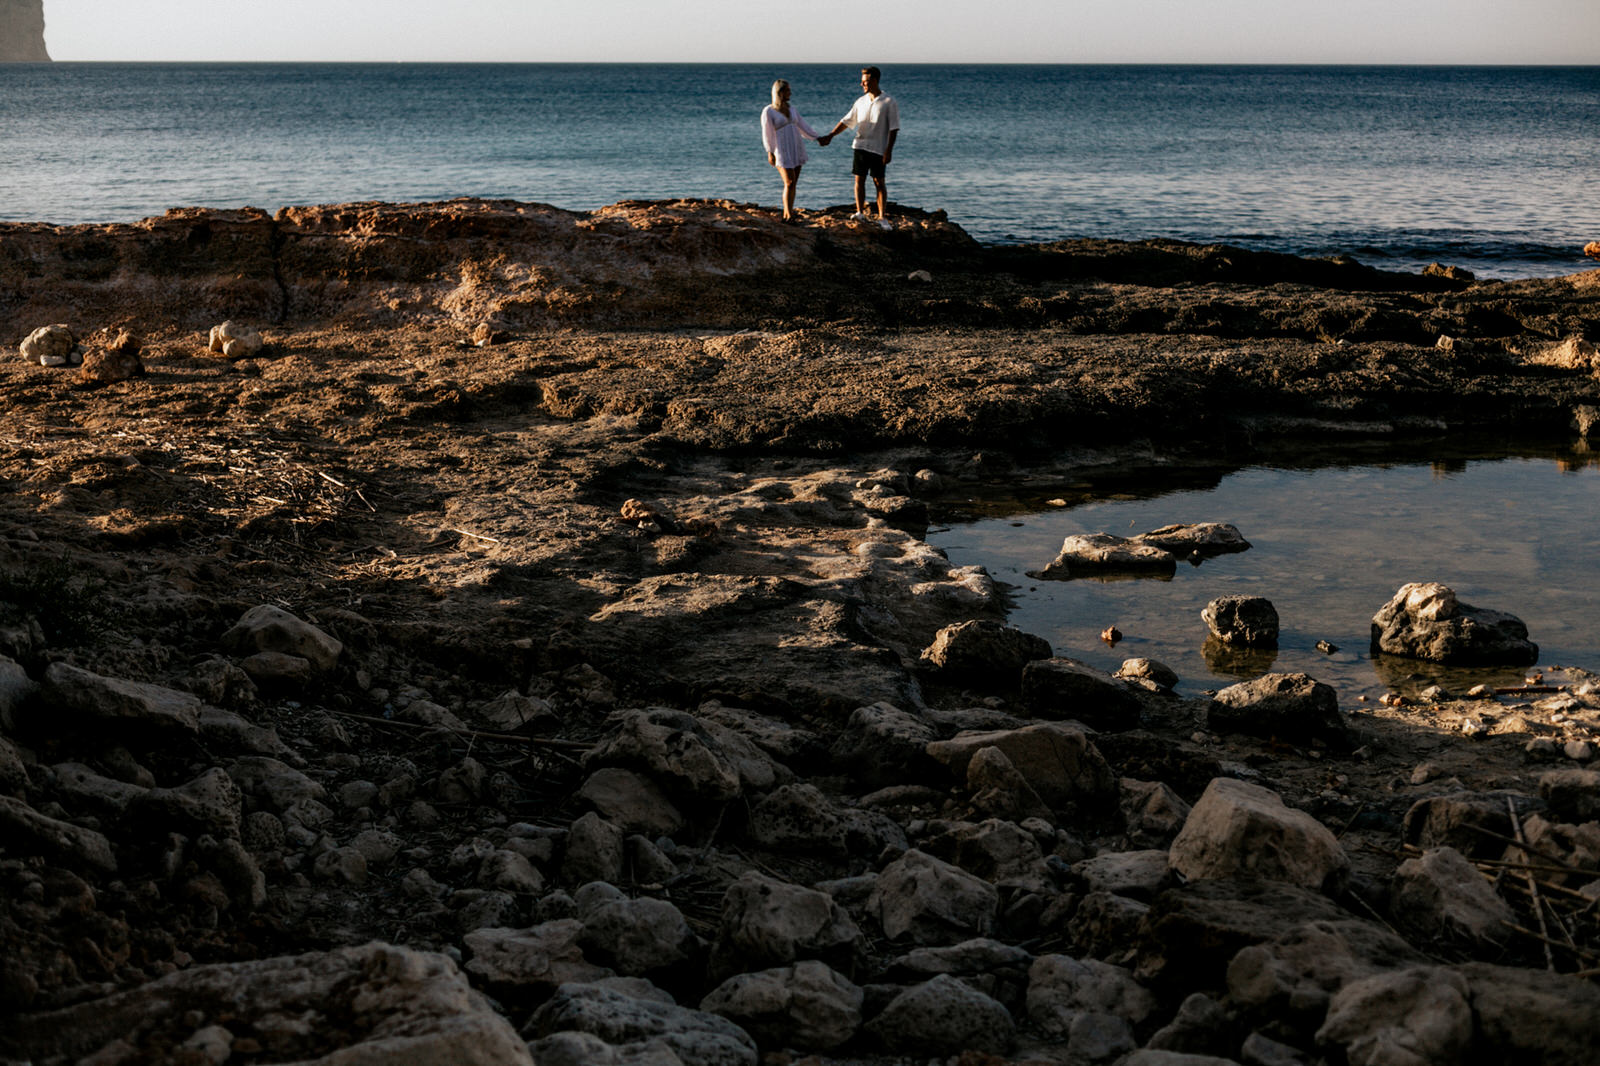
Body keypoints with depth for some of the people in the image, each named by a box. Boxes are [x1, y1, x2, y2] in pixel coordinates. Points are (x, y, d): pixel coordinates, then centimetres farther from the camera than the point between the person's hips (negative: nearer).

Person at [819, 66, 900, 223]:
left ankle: (882, 216, -1)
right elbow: (847, 121, 15)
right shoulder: (861, 102, 10)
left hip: (878, 149, -5)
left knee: (879, 182, -2)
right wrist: (830, 136, 8)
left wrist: (889, 150, -14)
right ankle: (860, 212, 1)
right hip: (860, 146, 5)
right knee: (859, 179, -1)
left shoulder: (888, 102, -5)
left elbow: (894, 128, -7)